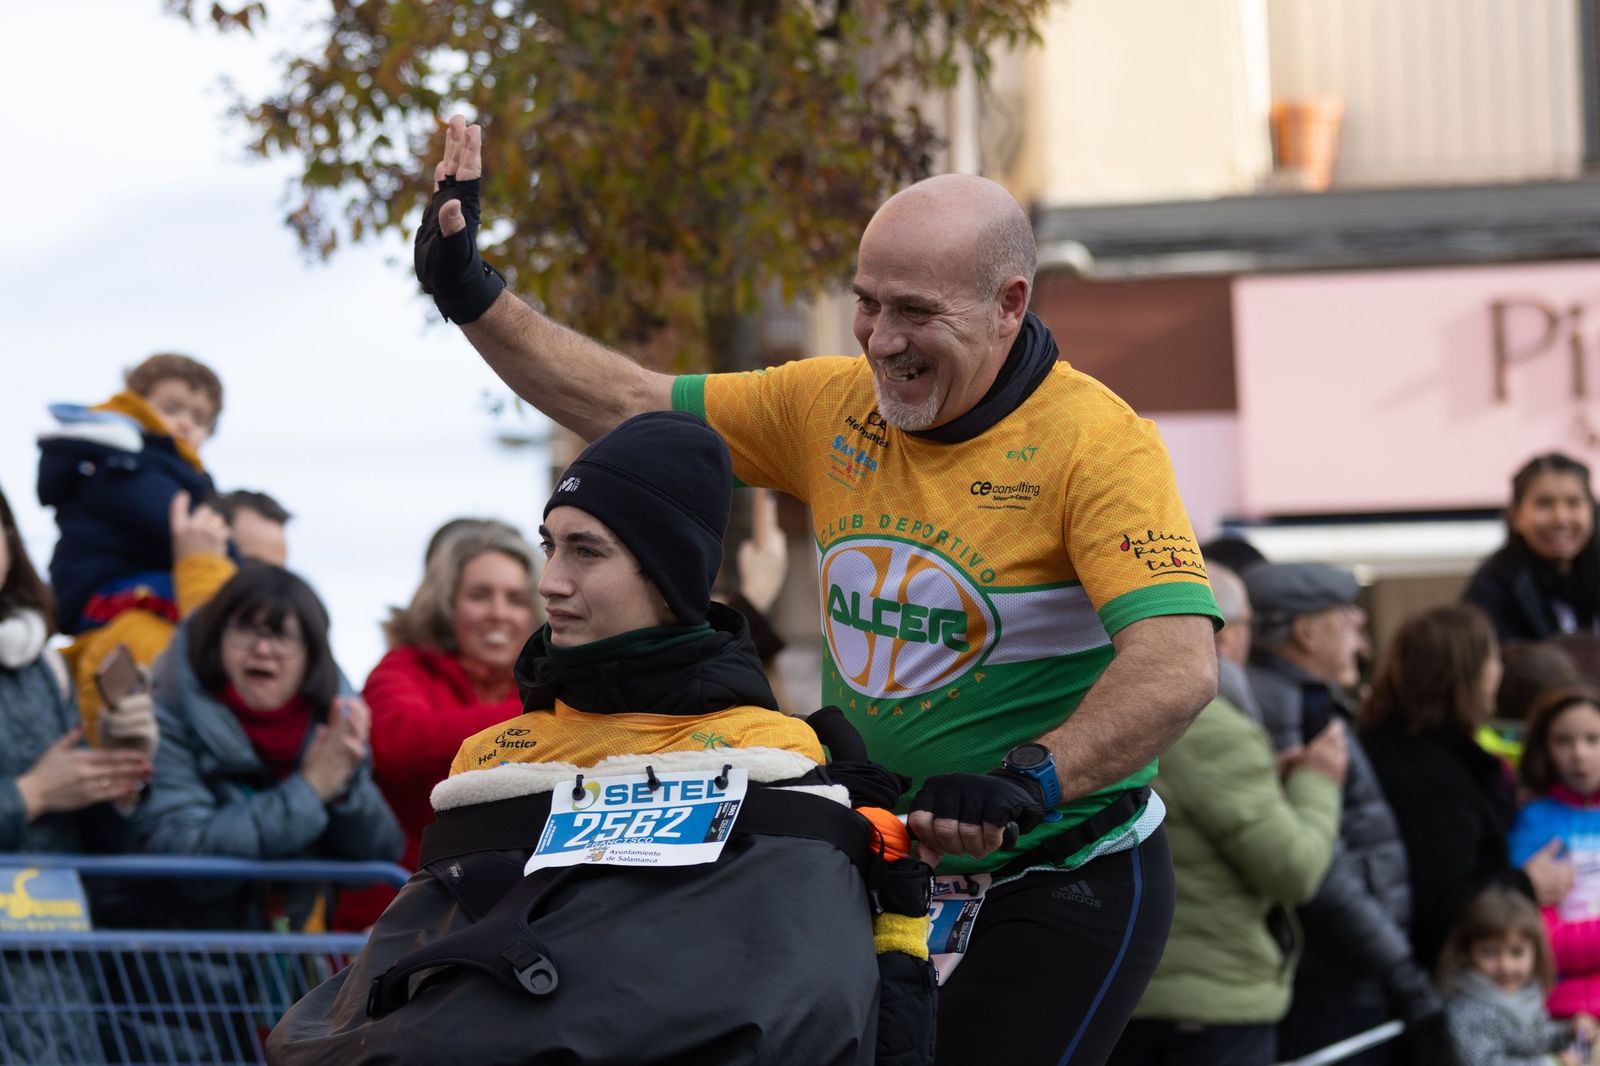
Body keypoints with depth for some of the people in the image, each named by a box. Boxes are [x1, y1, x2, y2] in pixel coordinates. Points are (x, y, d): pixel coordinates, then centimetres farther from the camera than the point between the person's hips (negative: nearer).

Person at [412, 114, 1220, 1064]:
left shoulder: (1097, 443, -18)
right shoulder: (833, 405, 3)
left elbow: (1178, 667, -30)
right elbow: (626, 406, 12)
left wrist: (1028, 778, -42)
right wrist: (473, 297, 4)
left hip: (1061, 889, -6)